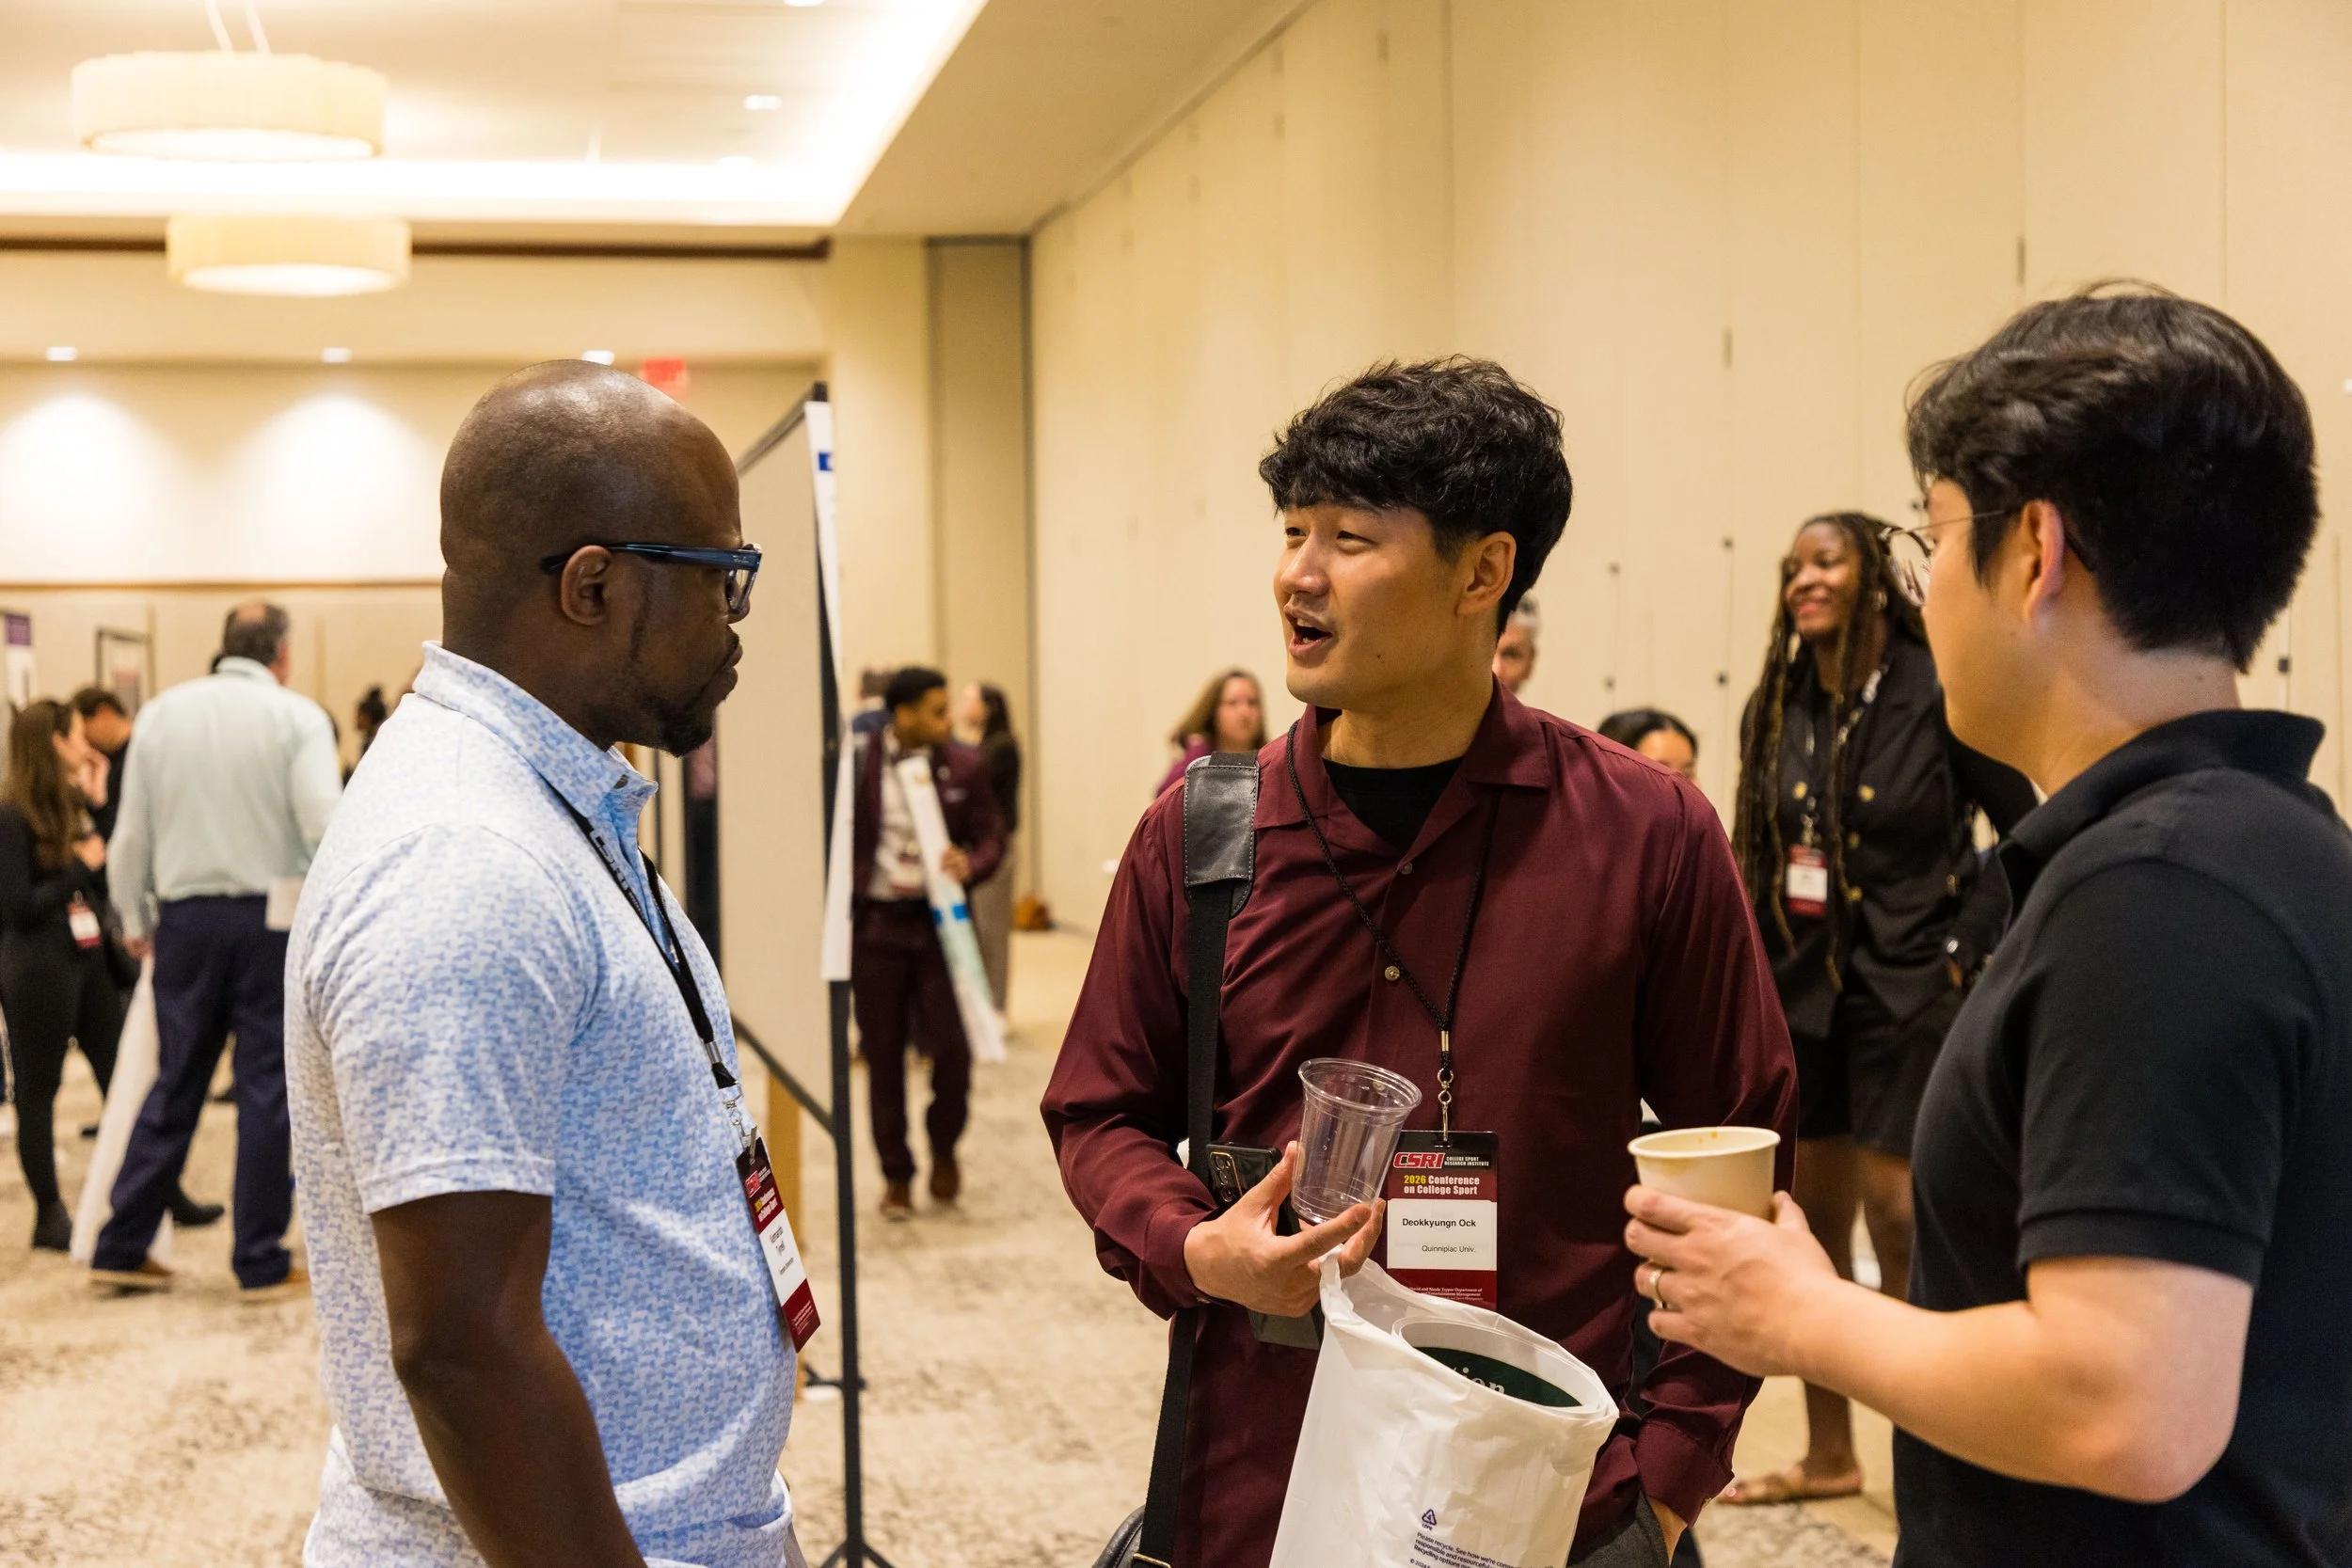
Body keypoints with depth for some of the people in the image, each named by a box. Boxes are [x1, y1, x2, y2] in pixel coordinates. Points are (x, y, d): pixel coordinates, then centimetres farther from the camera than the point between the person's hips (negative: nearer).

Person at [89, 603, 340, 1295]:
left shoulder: (160, 713, 5)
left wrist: (135, 920, 18)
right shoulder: (296, 715, -6)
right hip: (272, 918, -4)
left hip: (185, 918, 4)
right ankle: (262, 1261, 8)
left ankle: (120, 1249, 16)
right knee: (268, 1089, 4)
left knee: (175, 1084, 14)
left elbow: (131, 832, 6)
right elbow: (325, 822, -17)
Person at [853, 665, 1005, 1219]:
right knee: (884, 1055, 7)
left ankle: (944, 1146, 24)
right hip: (875, 923, 0)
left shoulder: (964, 766, -1)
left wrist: (971, 865, -19)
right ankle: (896, 1176, 21)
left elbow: (991, 838, 3)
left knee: (951, 1047, -5)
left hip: (940, 920, 0)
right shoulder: (857, 763, -5)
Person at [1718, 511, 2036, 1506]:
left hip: (1905, 991, -5)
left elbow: (2029, 834, -6)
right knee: (1812, 1219, 10)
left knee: (1894, 1211, -6)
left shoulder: (1938, 695, -11)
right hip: (1798, 989, 5)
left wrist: (1966, 951, -9)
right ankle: (1827, 1455, 23)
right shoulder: (1776, 711, 4)